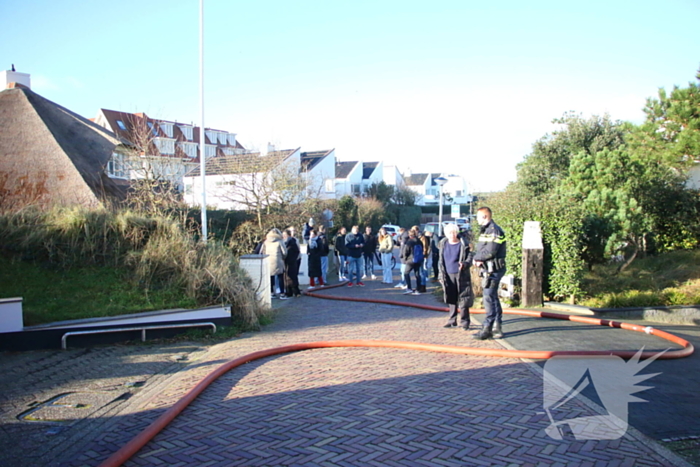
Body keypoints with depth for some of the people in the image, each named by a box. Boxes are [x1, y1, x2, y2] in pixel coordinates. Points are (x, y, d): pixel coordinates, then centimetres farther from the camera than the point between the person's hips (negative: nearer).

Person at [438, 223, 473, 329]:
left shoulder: (463, 244, -3)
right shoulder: (443, 244, 9)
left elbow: (469, 259, -2)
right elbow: (440, 261, 14)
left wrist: (464, 264, -24)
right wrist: (441, 275, 9)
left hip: (461, 276, -3)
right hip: (448, 276, 3)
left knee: (463, 300, -2)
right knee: (451, 300, 7)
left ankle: (464, 322, 6)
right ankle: (452, 321, 17)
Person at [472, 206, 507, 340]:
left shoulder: (494, 230, -14)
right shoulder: (485, 230, 18)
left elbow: (490, 252, -23)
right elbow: (480, 249, 15)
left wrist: (476, 258, -8)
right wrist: (478, 259, -6)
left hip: (493, 269, -10)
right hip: (487, 269, 10)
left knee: (489, 298, -8)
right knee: (493, 298, 13)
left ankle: (487, 329, -4)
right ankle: (497, 328, 20)